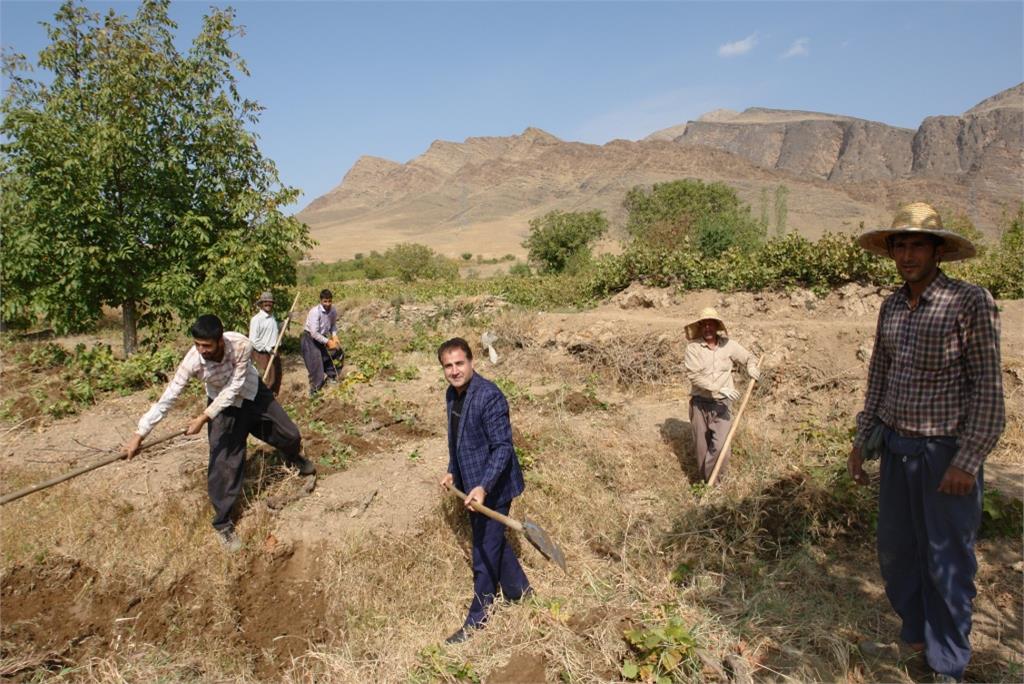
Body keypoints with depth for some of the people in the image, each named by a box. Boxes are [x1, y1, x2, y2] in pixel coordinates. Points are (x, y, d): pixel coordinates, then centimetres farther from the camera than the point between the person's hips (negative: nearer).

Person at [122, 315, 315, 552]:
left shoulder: (241, 345, -36)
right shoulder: (192, 361, -34)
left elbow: (234, 388, -31)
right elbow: (167, 398, -31)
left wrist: (204, 417, -35)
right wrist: (139, 434, -34)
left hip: (252, 392, 1)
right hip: (222, 403, -1)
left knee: (290, 434, 13)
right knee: (223, 464, -5)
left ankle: (294, 460, 51)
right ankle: (223, 523, 12)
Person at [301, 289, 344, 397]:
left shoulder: (333, 311, -10)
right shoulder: (315, 312, -29)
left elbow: (333, 325, 7)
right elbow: (314, 333, -30)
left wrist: (334, 336, -10)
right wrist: (328, 341, -27)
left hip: (321, 338, 7)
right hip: (309, 338, -6)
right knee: (316, 365, -7)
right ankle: (314, 390, 6)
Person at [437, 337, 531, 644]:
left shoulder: (489, 396, -25)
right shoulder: (452, 395, 3)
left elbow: (502, 447, -25)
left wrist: (484, 487, -31)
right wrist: (452, 472, 17)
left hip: (491, 488, -9)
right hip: (471, 485, 9)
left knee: (485, 553, 5)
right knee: (494, 541, 23)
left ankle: (477, 620, 24)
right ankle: (519, 590, 45)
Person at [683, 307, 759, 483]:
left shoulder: (729, 345, 0)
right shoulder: (693, 348, -9)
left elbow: (749, 357, 16)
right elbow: (694, 376, -18)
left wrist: (751, 367, -8)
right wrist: (720, 389, -26)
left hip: (722, 404, 1)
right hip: (700, 403, -1)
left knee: (720, 447, -10)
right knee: (702, 447, 10)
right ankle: (704, 482, 26)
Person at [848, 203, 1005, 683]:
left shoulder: (970, 302, -13)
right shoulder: (891, 306, 5)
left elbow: (988, 388, -13)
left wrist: (967, 462, -16)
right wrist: (861, 440, 12)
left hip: (946, 452, -6)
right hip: (896, 446, 6)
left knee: (947, 562, 6)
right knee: (896, 550, 16)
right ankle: (913, 636, 38)